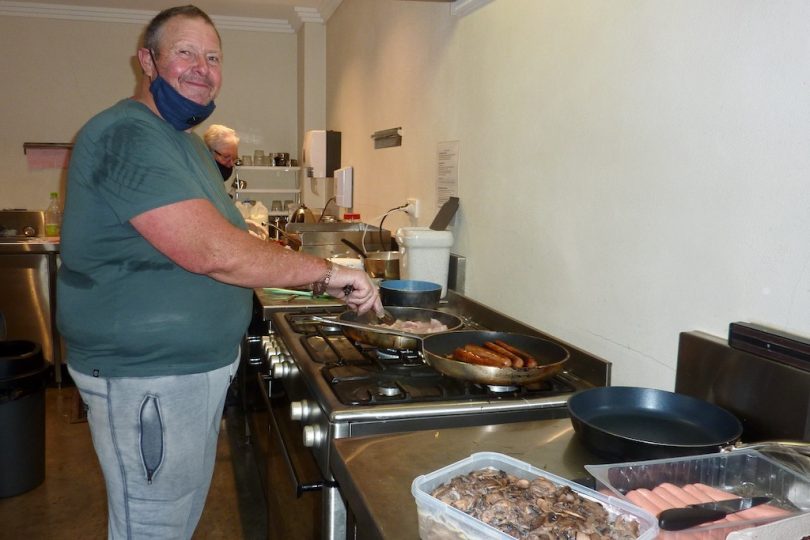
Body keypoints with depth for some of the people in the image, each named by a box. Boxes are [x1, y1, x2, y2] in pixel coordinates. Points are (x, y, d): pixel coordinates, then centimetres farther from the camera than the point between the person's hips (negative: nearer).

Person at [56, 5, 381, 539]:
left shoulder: (188, 142, 15)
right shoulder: (128, 135, -19)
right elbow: (211, 252, -28)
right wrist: (326, 272, -21)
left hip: (200, 367, 10)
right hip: (147, 379, -10)